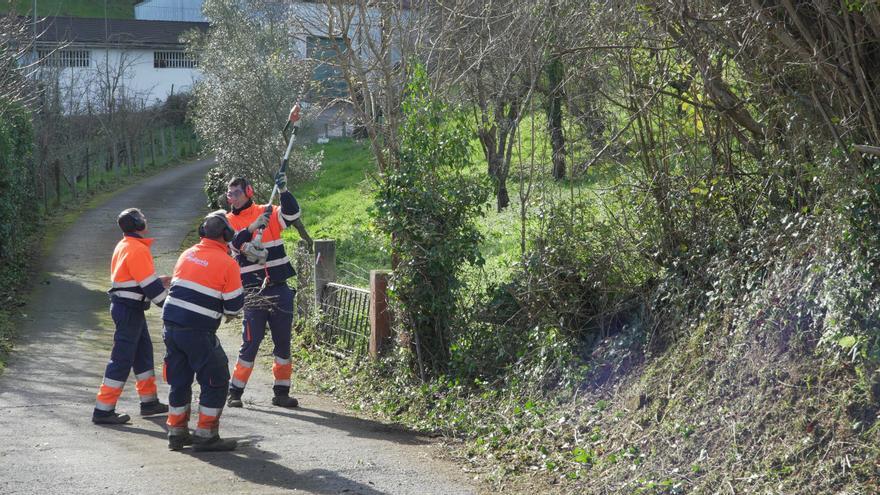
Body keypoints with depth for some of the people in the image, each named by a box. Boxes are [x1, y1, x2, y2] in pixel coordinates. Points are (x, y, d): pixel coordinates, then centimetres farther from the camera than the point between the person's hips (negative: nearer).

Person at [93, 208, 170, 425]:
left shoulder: (124, 246, 12)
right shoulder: (138, 249, -20)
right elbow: (150, 286, -21)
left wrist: (157, 281, 16)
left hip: (127, 308, 10)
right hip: (129, 309, -10)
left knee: (143, 352, 18)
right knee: (122, 359, -6)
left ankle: (149, 402, 27)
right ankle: (103, 411, -3)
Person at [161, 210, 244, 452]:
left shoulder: (187, 254, 10)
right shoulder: (227, 263, -9)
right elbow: (234, 305, -5)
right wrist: (229, 311, 18)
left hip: (171, 325, 7)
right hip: (197, 332, -7)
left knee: (179, 380, 17)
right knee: (216, 380, 6)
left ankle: (176, 432, 23)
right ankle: (206, 435, 6)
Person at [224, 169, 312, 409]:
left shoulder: (268, 212, 5)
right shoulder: (229, 221, 5)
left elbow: (291, 214, -13)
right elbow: (234, 242, -14)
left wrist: (283, 191, -29)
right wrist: (254, 227, -30)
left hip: (279, 289, 2)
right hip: (252, 290, -2)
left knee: (283, 341, 7)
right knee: (250, 342, -4)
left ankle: (281, 392, 17)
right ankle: (235, 392, 4)